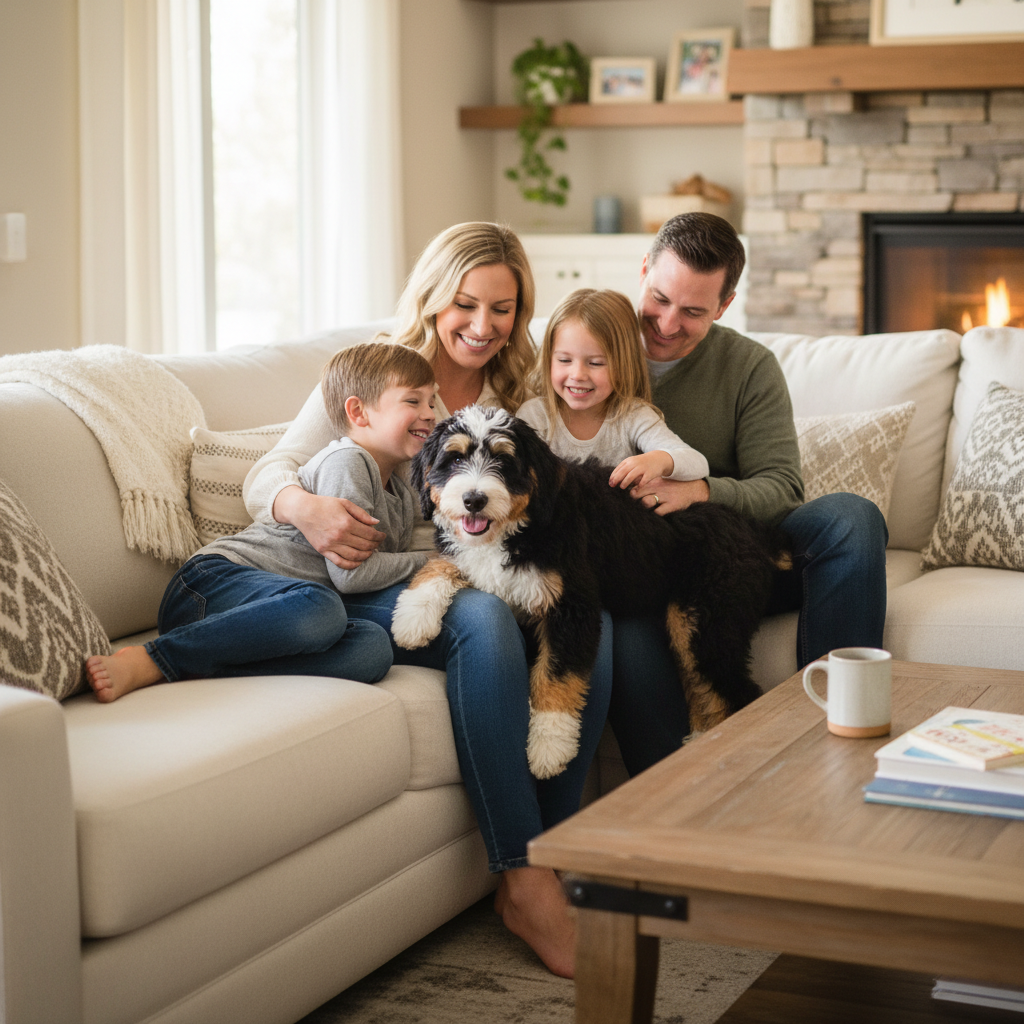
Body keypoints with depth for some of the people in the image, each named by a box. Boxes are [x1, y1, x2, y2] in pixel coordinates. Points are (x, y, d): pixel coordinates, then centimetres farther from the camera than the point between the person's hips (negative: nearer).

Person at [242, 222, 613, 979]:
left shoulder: (513, 396, 17)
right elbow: (265, 478, -5)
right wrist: (309, 508, -29)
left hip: (474, 583, 4)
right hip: (374, 591, -4)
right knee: (482, 616, -37)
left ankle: (554, 855, -18)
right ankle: (524, 881, -34)